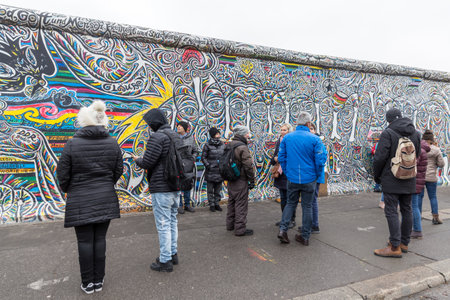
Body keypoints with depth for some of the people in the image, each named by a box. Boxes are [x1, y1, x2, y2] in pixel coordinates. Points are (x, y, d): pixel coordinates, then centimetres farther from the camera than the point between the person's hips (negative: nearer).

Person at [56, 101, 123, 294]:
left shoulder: (72, 144, -11)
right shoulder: (112, 143, -2)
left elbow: (63, 174, -4)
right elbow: (118, 171, 4)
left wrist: (67, 190, 16)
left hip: (80, 200, -2)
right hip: (105, 199, 3)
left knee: (85, 241, 9)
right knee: (100, 239, 12)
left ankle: (88, 283, 23)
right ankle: (98, 280, 25)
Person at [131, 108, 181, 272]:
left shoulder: (157, 136, -15)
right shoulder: (175, 135, 12)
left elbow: (147, 162, -18)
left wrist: (137, 159, 5)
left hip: (161, 188, -9)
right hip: (175, 186, 9)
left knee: (163, 224, 2)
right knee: (172, 220, 19)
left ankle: (165, 261, 13)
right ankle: (173, 254, 32)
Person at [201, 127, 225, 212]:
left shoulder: (222, 144, 7)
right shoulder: (208, 145, -6)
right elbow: (203, 157, -3)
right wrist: (208, 165, -13)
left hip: (220, 170, 4)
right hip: (210, 171, -4)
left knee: (218, 189, 12)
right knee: (210, 189, 5)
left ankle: (217, 204, 24)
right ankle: (211, 204, 16)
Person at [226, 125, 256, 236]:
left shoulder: (229, 145, 10)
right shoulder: (242, 147, -18)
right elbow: (248, 166, -19)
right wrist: (252, 180, -10)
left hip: (231, 180, 9)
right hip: (240, 181, -9)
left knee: (231, 202, 19)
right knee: (241, 204, 1)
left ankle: (230, 224, 32)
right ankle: (240, 229, 8)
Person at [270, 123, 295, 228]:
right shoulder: (278, 142, 10)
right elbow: (274, 157, 16)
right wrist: (275, 159, -4)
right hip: (280, 174, 6)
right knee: (283, 198, 15)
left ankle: (292, 220, 18)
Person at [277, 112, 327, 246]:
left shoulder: (287, 137, -1)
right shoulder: (315, 139, -10)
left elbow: (281, 157, 3)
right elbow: (320, 159, -10)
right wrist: (317, 175, 6)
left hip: (292, 178, 2)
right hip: (309, 179, -2)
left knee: (290, 203, 18)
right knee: (307, 206, 11)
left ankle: (283, 229, 6)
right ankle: (305, 236, 21)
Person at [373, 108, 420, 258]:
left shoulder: (388, 133, -12)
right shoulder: (415, 133, 10)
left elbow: (380, 157, -15)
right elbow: (417, 156, 15)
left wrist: (376, 175, -3)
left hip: (391, 180, -7)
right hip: (409, 180, 7)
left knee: (391, 211, -4)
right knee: (406, 210, 14)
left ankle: (395, 247, -2)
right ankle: (404, 243, 25)